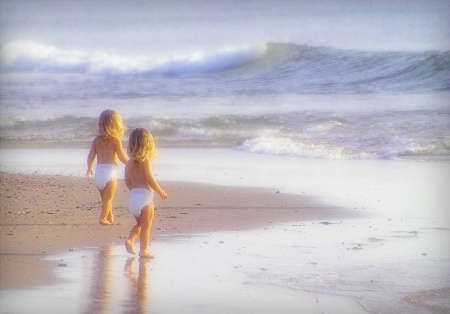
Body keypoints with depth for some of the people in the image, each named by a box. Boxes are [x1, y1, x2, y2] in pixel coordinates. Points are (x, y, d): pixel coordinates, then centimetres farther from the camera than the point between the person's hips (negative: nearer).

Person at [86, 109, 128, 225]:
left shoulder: (96, 140, 7)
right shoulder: (115, 140, -6)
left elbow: (91, 156, 7)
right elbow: (122, 157, -7)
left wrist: (89, 169, 22)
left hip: (98, 171, 5)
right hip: (110, 171, -5)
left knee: (105, 197, 16)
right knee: (108, 198, 0)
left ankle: (110, 218, 23)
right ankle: (103, 217, -9)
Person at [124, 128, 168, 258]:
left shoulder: (129, 163, 8)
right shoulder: (146, 161, -9)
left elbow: (127, 182, 11)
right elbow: (150, 179, -13)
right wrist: (161, 192, -3)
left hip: (133, 197, 6)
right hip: (145, 196, -6)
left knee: (139, 223, 21)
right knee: (146, 225, 3)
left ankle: (130, 239, 1)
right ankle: (144, 250, 3)